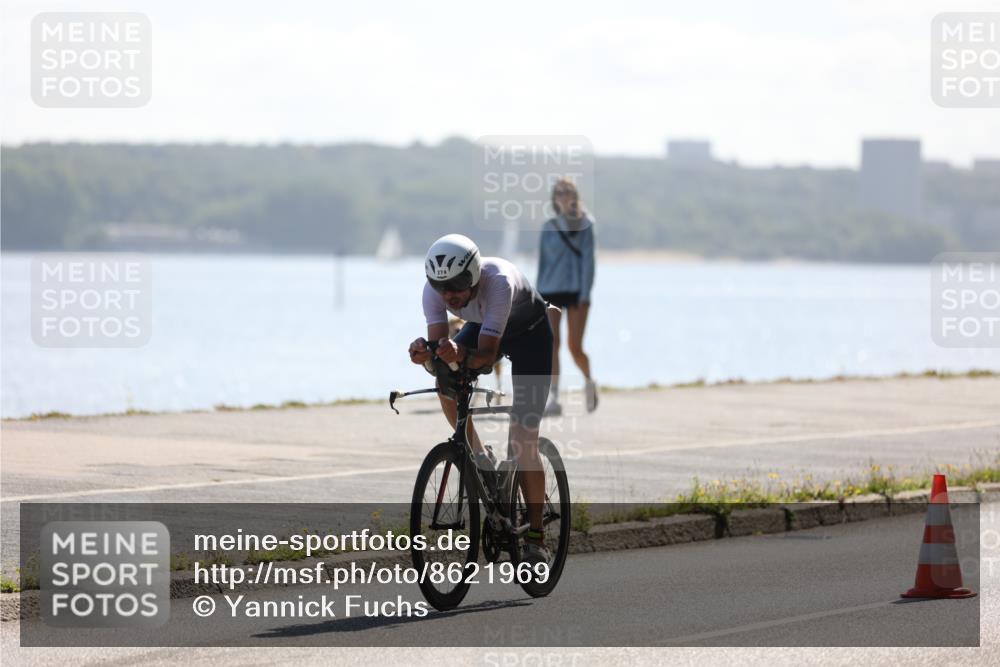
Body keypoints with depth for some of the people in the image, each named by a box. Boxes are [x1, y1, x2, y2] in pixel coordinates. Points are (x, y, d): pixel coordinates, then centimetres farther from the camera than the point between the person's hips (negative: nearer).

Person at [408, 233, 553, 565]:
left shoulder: (499, 281, -41)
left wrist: (462, 355, -64)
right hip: (482, 327, 5)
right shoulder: (435, 289, -27)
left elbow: (487, 354, -44)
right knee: (446, 384, -25)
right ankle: (478, 460, 0)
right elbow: (438, 343, -32)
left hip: (529, 331, -5)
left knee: (523, 435, -12)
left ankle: (536, 540, -4)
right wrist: (424, 352, -55)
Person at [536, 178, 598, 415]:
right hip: (551, 291, 2)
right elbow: (542, 262, 12)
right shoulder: (549, 227, 9)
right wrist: (538, 296, 9)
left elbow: (588, 260, -3)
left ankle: (589, 382, 26)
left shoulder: (585, 225, 2)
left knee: (575, 347, -4)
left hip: (576, 290, -2)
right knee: (551, 343, -10)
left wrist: (585, 294, -12)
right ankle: (553, 398, -11)